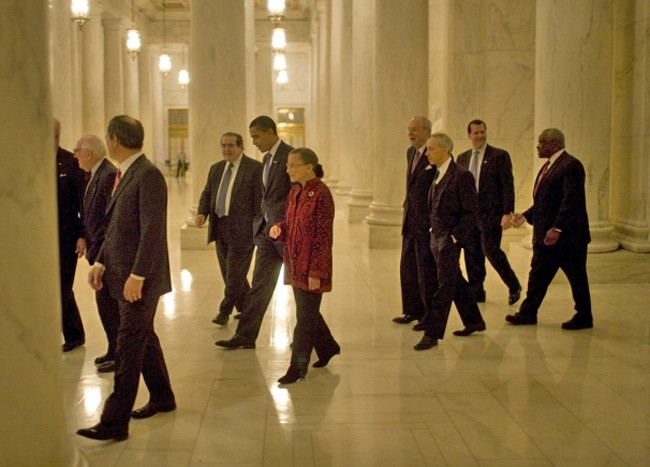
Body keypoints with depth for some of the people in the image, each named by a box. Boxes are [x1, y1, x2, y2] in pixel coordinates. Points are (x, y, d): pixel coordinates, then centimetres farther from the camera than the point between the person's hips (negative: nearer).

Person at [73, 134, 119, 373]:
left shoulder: (109, 175, -19)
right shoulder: (96, 174, 11)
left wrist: (97, 251, -19)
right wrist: (89, 243, 10)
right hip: (99, 249, 10)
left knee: (107, 302, -2)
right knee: (107, 302, 16)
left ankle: (118, 355, 9)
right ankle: (116, 350, 27)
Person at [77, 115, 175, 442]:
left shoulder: (149, 176, -18)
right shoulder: (125, 174, 11)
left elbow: (152, 232, -22)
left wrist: (137, 276, -23)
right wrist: (101, 262, 10)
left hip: (141, 278, -9)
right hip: (123, 274, 9)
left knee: (129, 348, -5)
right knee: (144, 339, 19)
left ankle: (115, 423, 0)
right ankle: (162, 398, 34)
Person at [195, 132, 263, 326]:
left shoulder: (255, 168, -7)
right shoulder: (216, 168, 14)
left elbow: (260, 199, -9)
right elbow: (207, 193, 14)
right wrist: (201, 213, -5)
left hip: (241, 228, -7)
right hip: (220, 227, 7)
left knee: (235, 273, -5)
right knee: (229, 273, 13)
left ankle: (225, 311, 5)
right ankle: (246, 308, 28)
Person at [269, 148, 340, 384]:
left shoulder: (321, 194, -17)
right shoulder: (295, 191, 8)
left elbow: (323, 237, -17)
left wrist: (316, 272, -18)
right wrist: (279, 229, -4)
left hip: (311, 267, -8)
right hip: (295, 264, 8)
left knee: (305, 317, 1)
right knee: (308, 311, 19)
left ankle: (298, 367, 10)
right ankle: (328, 347, 39)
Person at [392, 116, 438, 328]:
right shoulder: (411, 152, 12)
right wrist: (407, 210, 16)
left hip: (428, 223, -8)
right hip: (410, 222, 9)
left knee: (427, 271, 0)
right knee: (408, 268, 15)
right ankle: (413, 311, 28)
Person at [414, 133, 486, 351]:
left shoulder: (462, 176, -14)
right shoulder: (437, 175, 11)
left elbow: (471, 212, -14)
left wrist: (454, 236, -16)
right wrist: (433, 231, 11)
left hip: (450, 239, -9)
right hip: (436, 237, 9)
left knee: (444, 286, -5)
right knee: (456, 283, 18)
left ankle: (432, 334, -3)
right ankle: (474, 321, 32)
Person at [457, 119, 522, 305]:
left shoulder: (500, 155, -3)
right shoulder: (462, 158, 13)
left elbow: (508, 185, -7)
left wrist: (508, 213, -15)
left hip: (490, 213, -5)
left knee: (491, 250, -9)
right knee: (472, 255, 7)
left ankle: (514, 286, 11)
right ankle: (476, 292, 19)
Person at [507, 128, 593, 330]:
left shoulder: (571, 165, -17)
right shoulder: (549, 166, 15)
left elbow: (571, 201, -25)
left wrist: (557, 228, -30)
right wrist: (526, 216, 13)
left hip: (568, 236, -10)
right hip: (545, 236, 10)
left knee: (577, 277, 4)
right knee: (538, 275, 13)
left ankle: (584, 318, 16)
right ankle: (528, 313, 20)